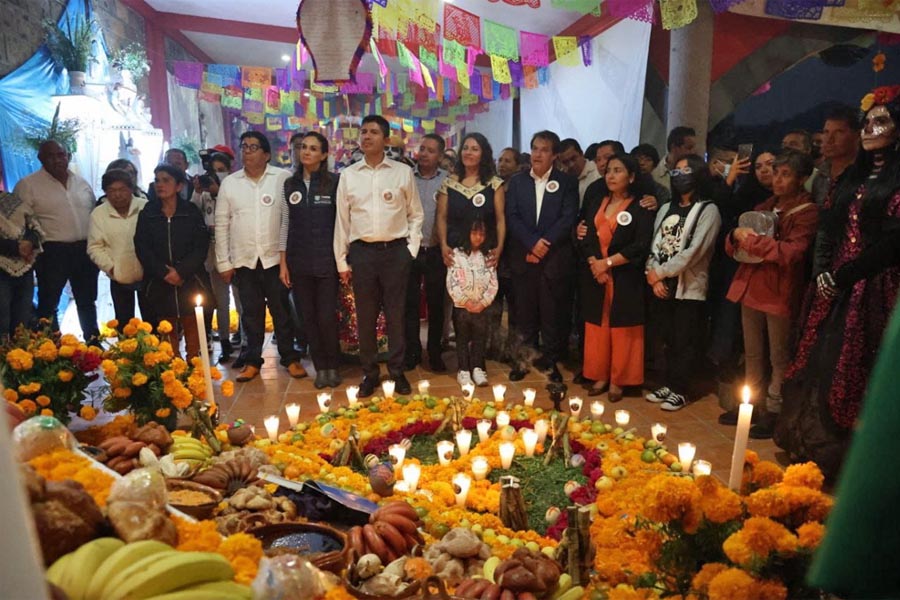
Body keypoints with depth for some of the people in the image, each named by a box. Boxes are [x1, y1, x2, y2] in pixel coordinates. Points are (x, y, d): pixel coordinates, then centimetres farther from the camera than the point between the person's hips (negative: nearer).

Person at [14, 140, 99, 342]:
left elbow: (95, 214, 16)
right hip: (52, 252, -5)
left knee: (87, 302, 16)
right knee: (48, 304, 3)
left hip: (85, 250, 5)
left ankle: (93, 341, 28)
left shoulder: (81, 182, 11)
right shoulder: (28, 185, -5)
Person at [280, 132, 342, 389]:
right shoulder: (289, 185, 8)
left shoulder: (334, 182, -2)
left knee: (327, 317, -3)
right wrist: (283, 263, 6)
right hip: (299, 262, 3)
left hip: (327, 260, -3)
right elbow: (285, 225, 10)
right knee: (308, 317, 8)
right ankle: (320, 367, 21)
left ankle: (333, 365, 18)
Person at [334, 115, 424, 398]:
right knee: (365, 316, 7)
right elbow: (342, 220, 8)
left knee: (396, 315, 5)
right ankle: (369, 373, 20)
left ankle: (397, 371, 18)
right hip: (361, 252, 1)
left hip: (396, 250, -1)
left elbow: (416, 214, 8)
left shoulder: (403, 172, 3)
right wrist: (341, 260, 6)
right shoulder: (348, 175, 6)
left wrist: (411, 249, 0)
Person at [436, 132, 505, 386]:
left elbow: (500, 219, 3)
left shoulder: (494, 184, 5)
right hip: (456, 254, 1)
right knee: (459, 308, 1)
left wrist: (499, 248, -8)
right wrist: (444, 245, -7)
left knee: (481, 308, 1)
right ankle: (463, 365, 9)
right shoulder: (449, 183, 8)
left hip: (485, 254, 0)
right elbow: (442, 217, 6)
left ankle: (477, 365, 10)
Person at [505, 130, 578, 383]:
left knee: (553, 315, 5)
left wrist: (544, 245, -13)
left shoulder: (567, 182, 4)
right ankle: (524, 360, 19)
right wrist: (532, 243, -13)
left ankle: (549, 362, 17)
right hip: (523, 258, 2)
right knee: (525, 314, 8)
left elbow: (568, 219, -5)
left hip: (555, 259, -1)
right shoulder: (517, 181, 10)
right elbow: (512, 217, 0)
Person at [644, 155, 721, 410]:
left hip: (689, 287, -5)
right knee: (669, 339, 13)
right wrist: (654, 277, -7)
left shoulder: (708, 210, -6)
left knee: (685, 342, 3)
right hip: (663, 286, 5)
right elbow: (654, 246, 8)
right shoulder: (666, 209, 14)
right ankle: (669, 384, 24)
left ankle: (680, 390, 14)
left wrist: (660, 272, -12)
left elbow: (694, 251, -15)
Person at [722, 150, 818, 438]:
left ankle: (773, 412, 13)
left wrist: (752, 239, -17)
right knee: (752, 354, 14)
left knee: (779, 358, 3)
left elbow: (791, 252, -20)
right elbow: (732, 248, 13)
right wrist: (736, 236, -9)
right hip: (750, 288, 7)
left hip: (780, 293, -6)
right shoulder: (764, 207, 14)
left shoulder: (808, 212, -6)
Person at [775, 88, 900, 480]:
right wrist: (821, 273, -3)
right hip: (833, 286, 6)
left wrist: (840, 277, -13)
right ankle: (810, 444, 19)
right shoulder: (852, 177, 17)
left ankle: (840, 458, 11)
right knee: (819, 363, 7)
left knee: (851, 371, -3)